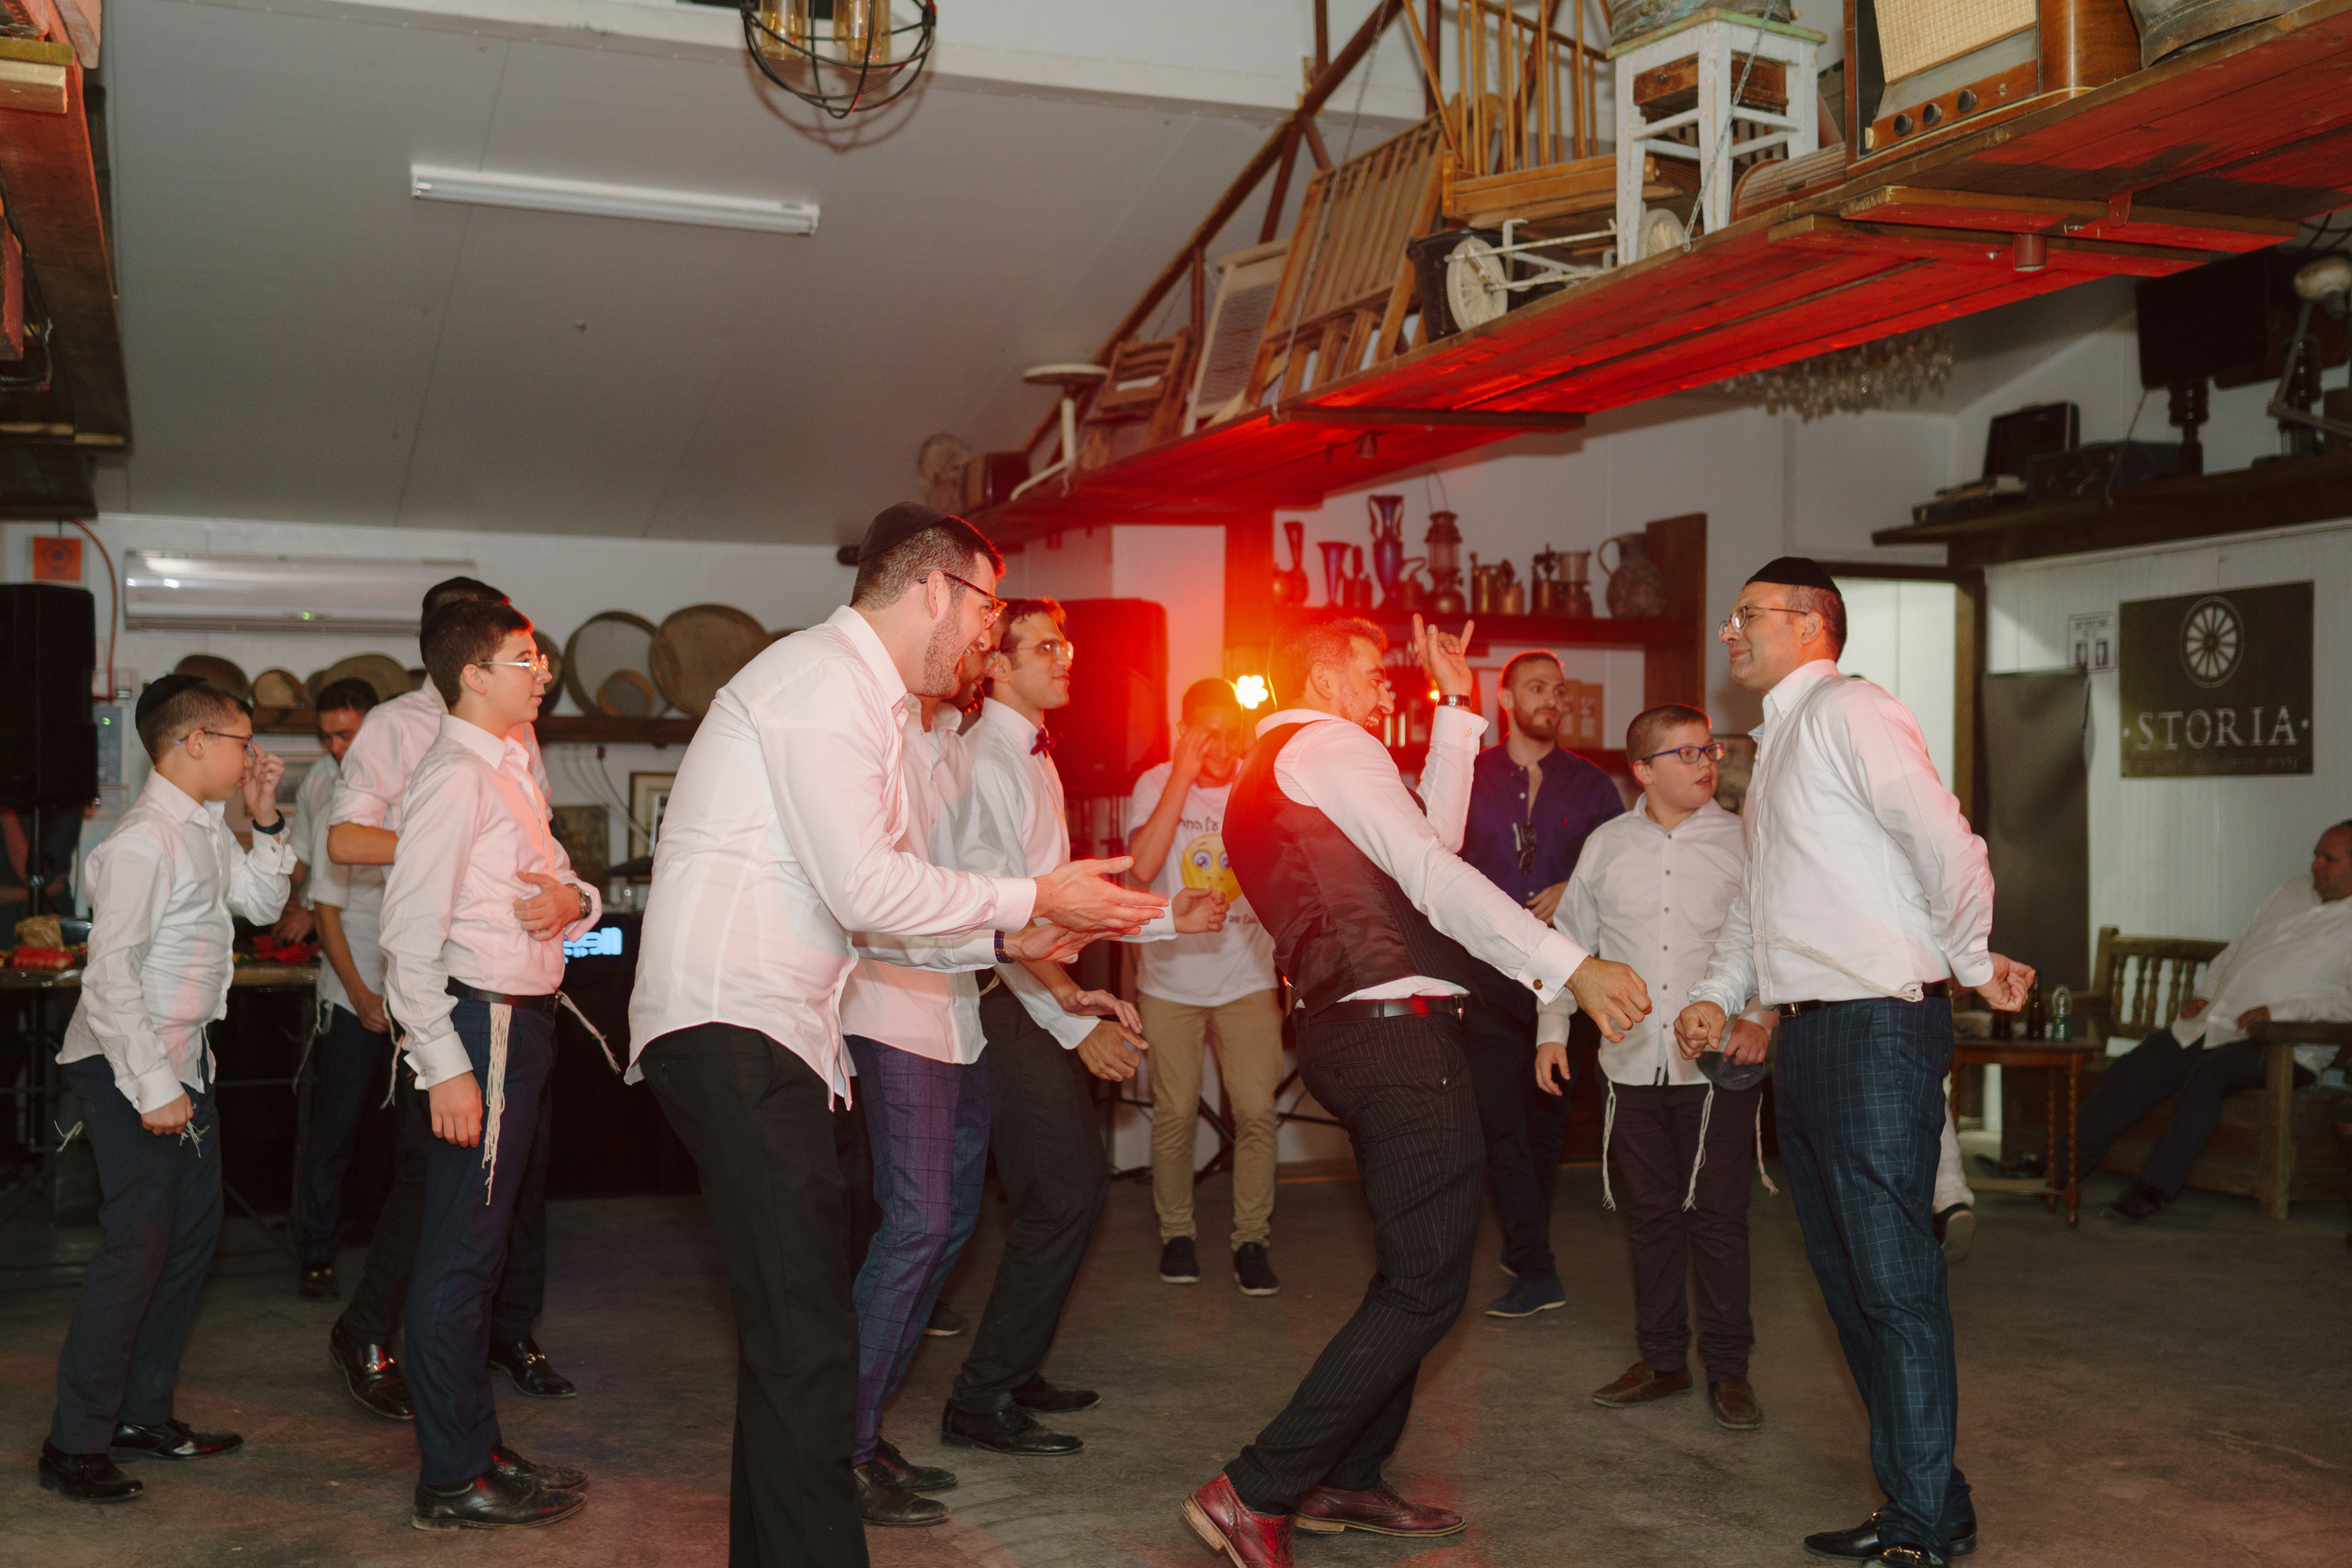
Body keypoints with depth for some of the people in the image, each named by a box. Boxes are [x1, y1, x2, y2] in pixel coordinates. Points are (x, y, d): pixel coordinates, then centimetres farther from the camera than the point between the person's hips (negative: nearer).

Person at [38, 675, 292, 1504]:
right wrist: (153, 1086, -23)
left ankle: (143, 1414, 23)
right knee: (138, 1242, -10)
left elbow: (263, 902, 22)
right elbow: (111, 971, -23)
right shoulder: (144, 840, -20)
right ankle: (75, 1442, -1)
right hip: (129, 1065, -10)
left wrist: (265, 818, 7)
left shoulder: (208, 827, 9)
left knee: (193, 1229, 13)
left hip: (184, 1061, 10)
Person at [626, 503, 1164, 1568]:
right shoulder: (822, 677, -9)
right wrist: (1033, 899, -7)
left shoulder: (861, 696, 23)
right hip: (732, 1029, -11)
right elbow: (864, 888, -17)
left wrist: (1005, 939, 14)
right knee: (808, 1340, -14)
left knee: (792, 1331, 13)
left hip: (767, 1033, 11)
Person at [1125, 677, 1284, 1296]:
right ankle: (1176, 1233, 22)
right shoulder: (1156, 785, -3)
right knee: (1175, 1113, 5)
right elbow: (1143, 867, -20)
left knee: (1257, 1112, -5)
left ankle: (1251, 1240, 7)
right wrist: (1183, 775, -20)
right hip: (1171, 981, -1)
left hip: (1248, 980, 1)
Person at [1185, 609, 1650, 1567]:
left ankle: (1345, 1483, 25)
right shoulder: (1328, 747, -6)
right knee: (1426, 1288, -8)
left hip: (1343, 1033, 10)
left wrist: (1457, 708, 22)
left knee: (1416, 1268, 19)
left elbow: (1426, 837, 20)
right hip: (1399, 1027, -10)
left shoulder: (1261, 778, 23)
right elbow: (1435, 877, -18)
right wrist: (1571, 967, -23)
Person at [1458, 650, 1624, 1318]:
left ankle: (1523, 1248, 25)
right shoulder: (1469, 777, 6)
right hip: (1489, 978, -2)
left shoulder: (1590, 786, 9)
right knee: (1500, 1120, -9)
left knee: (1547, 1116, 9)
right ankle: (1536, 1270, -4)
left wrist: (1573, 890, -7)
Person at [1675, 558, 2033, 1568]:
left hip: (1879, 1029, -10)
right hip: (1804, 1034, 10)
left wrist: (1970, 965, -5)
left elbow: (1947, 845, -18)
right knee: (1848, 1282, 13)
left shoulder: (1846, 711, -10)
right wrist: (1715, 995, 16)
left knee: (1894, 1284, -5)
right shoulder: (1778, 739, 21)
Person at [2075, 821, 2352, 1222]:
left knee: (2207, 1075, -36)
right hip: (2209, 1024, 7)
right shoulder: (2294, 888, 20)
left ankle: (2152, 1189, -31)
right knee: (2126, 1074, -7)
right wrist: (2204, 992, 12)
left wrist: (2280, 1011, -21)